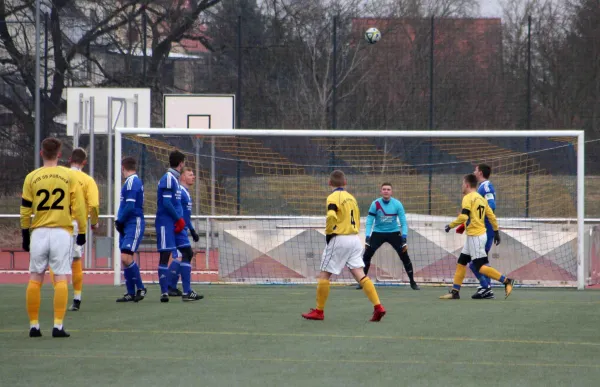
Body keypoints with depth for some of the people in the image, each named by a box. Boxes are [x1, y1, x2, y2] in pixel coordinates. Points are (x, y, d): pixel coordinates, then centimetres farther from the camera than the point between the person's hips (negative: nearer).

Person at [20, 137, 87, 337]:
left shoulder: (31, 177, 3)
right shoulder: (69, 176, 0)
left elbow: (25, 210, 5)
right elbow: (79, 206, -1)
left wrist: (25, 236, 15)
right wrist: (82, 232, 9)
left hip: (39, 232, 1)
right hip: (62, 231, -1)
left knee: (35, 279, 7)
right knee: (60, 279, -3)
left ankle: (34, 325, 8)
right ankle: (58, 326, -10)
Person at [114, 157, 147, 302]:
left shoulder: (132, 182, -12)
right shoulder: (131, 181, 18)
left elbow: (130, 206, -19)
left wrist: (119, 221, -9)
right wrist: (120, 222, 9)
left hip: (134, 224, -10)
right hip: (127, 226, 10)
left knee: (126, 257, -17)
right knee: (125, 259, 8)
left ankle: (140, 288, -6)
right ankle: (131, 293, 11)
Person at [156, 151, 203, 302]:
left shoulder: (175, 179, 16)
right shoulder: (168, 178, -12)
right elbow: (166, 203, -19)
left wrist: (180, 220, 10)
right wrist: (179, 219, -14)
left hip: (177, 224, 10)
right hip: (166, 223, -10)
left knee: (187, 252, 6)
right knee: (165, 255, -5)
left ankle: (187, 292, 5)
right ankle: (164, 292, -1)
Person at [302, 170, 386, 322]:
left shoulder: (333, 197, -9)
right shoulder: (351, 197, 14)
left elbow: (331, 216, -25)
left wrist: (328, 233, -10)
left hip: (339, 240, -7)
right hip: (355, 239, 7)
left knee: (324, 274, 4)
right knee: (359, 274, 1)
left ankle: (319, 311, 9)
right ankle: (378, 306, -11)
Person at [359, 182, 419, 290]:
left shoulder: (397, 204, -12)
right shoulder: (375, 204, -13)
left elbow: (403, 222, -9)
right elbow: (369, 222, -9)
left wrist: (404, 239, -16)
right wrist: (367, 238, -18)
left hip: (394, 233, 0)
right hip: (378, 233, 0)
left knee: (404, 256, -8)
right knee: (366, 256, -9)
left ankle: (412, 282, 6)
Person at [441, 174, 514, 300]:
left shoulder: (468, 198, -12)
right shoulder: (481, 198, 13)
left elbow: (463, 217, -23)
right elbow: (492, 216, 13)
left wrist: (450, 225, -11)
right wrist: (496, 232, 19)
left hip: (475, 236, -9)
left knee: (481, 267, -9)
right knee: (461, 262, 12)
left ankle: (506, 281, -11)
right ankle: (455, 292, 13)